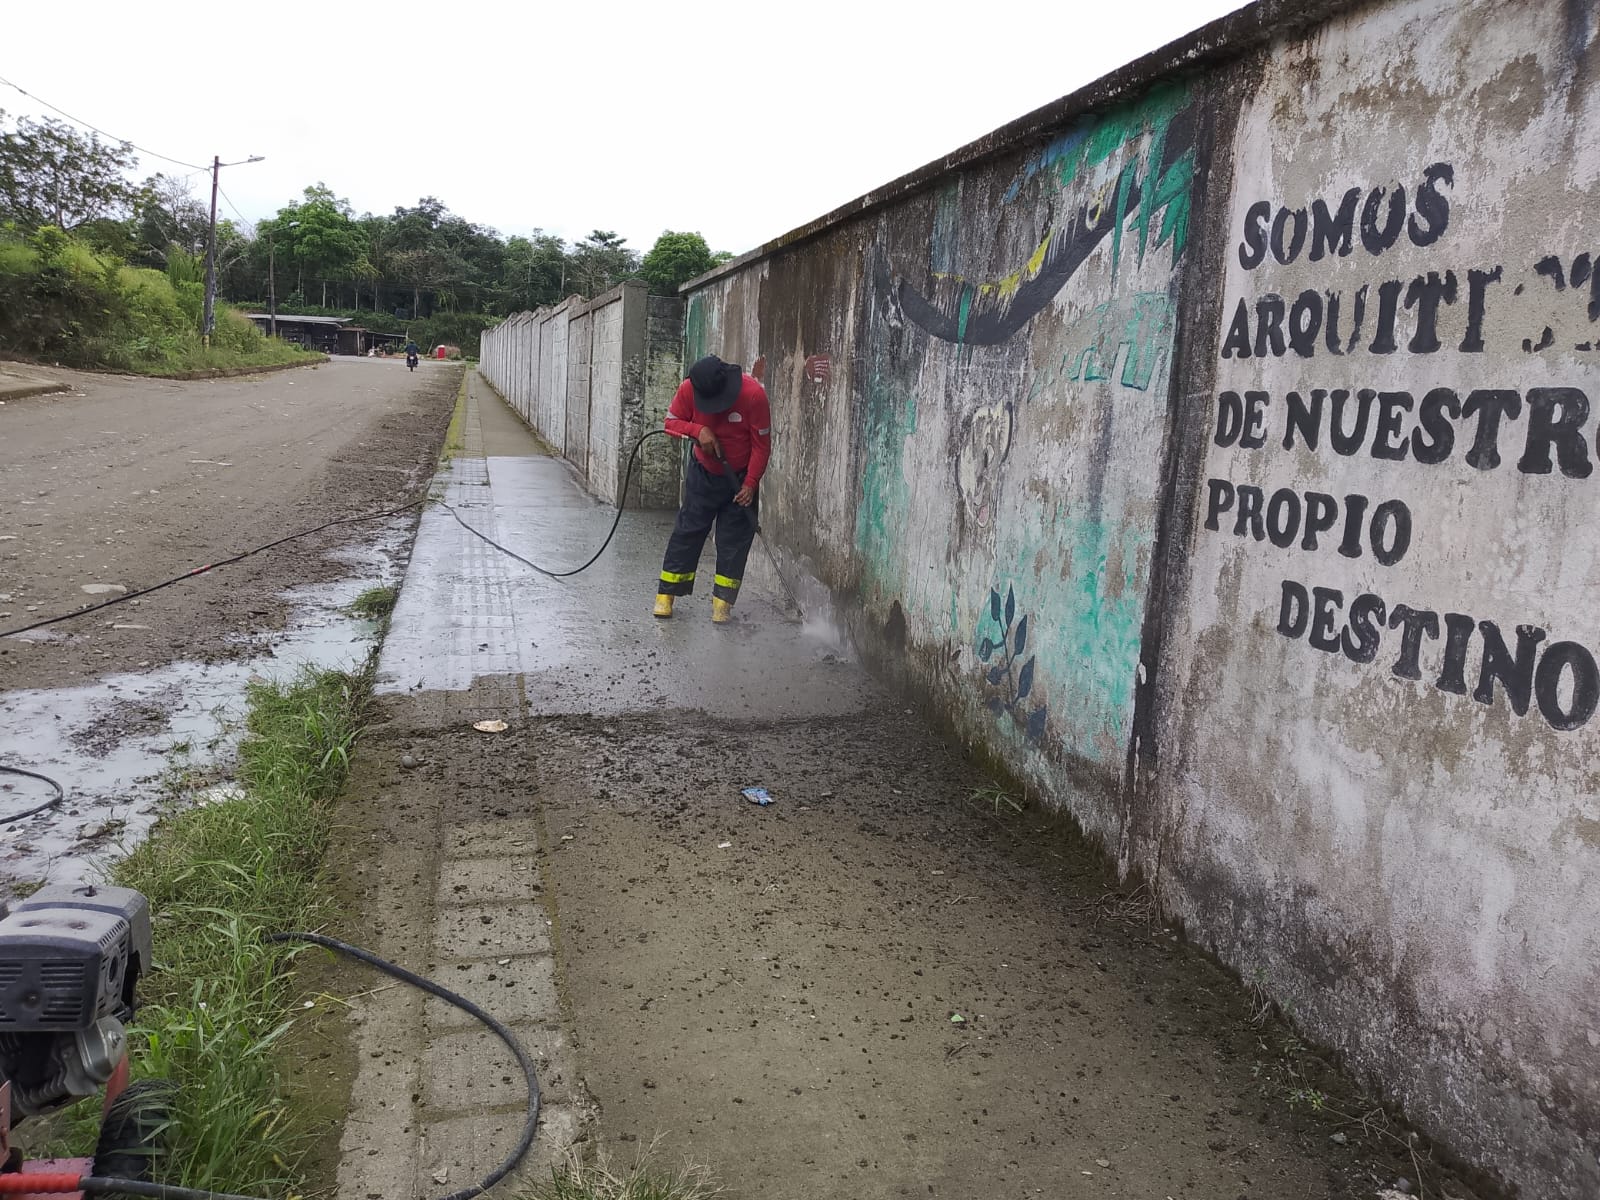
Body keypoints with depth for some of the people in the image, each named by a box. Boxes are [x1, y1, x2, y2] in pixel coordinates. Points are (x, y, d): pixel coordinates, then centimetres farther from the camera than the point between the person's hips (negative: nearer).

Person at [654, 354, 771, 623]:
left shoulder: (753, 393, -26)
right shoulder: (689, 389, -19)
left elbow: (762, 444, -17)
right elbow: (672, 422, -5)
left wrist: (750, 484, -18)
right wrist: (698, 430, -25)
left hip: (740, 477, -1)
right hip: (703, 473, 2)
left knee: (735, 538, -1)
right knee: (687, 531, 2)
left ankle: (723, 600, 7)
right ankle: (666, 594, 7)